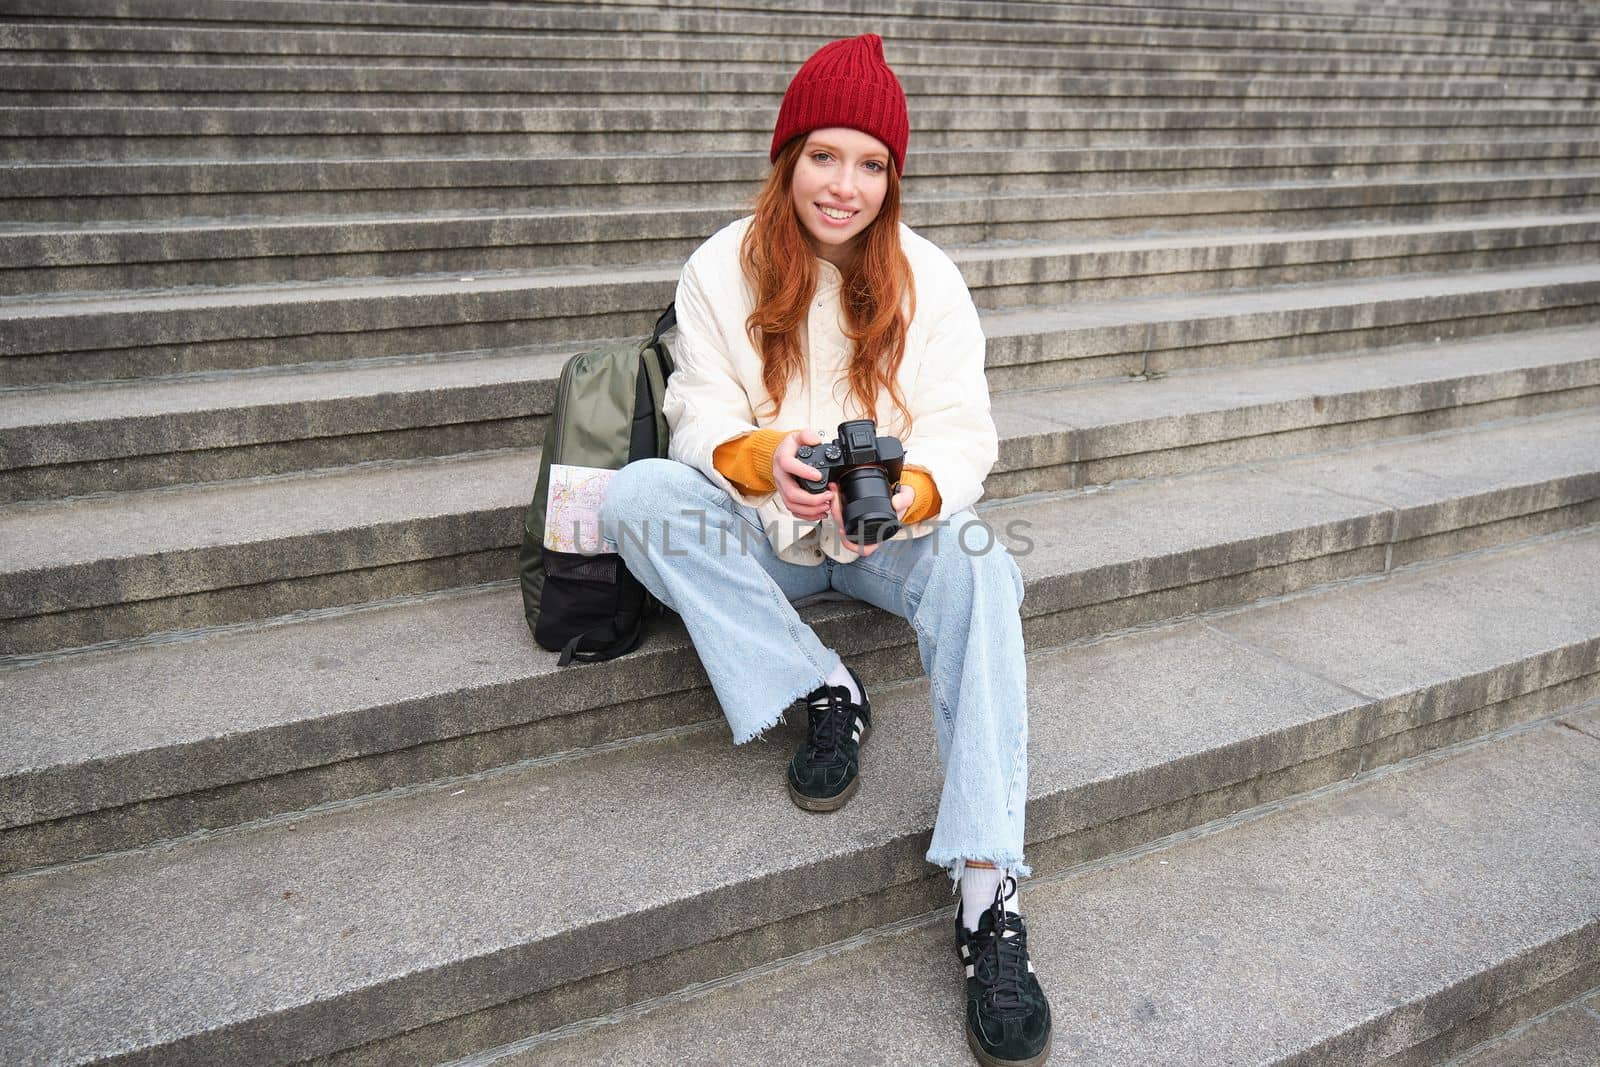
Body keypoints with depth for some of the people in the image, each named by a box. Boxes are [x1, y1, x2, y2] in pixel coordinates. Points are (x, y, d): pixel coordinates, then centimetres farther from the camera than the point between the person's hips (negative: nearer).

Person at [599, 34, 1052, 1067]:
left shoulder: (927, 278, -3)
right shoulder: (726, 266, -3)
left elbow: (963, 433, -9)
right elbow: (701, 410, -7)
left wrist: (910, 494, -33)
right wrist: (762, 457, -31)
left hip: (891, 528, 0)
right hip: (763, 531, 1)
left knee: (976, 563, -33)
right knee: (636, 495, -26)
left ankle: (987, 893, -36)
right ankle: (825, 693, -19)